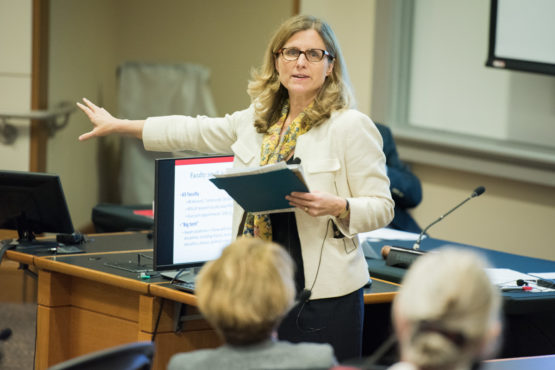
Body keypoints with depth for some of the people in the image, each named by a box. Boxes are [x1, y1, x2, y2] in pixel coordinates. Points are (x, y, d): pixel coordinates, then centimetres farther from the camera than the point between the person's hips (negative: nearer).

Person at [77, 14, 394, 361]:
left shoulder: (352, 127, -6)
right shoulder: (258, 120, 13)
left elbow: (381, 207, -5)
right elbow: (196, 131, 25)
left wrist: (338, 207, -26)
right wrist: (118, 125, 29)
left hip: (322, 295, -6)